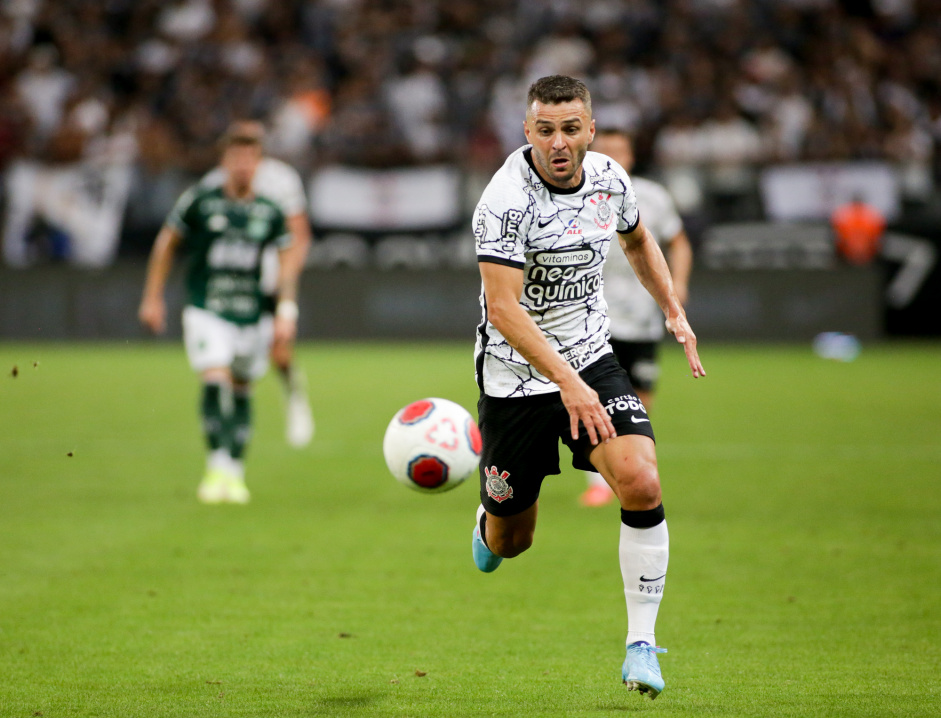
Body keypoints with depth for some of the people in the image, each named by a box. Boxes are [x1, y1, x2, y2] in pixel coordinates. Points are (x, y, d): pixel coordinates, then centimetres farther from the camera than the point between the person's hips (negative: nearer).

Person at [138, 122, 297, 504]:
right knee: (215, 382, -19)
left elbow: (285, 264, 11)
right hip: (206, 310, -3)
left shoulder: (270, 212, 3)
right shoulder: (200, 201, -3)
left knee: (241, 390, 9)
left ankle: (235, 473, 19)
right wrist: (152, 298, 7)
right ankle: (217, 467, -19)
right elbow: (166, 244, 7)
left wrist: (286, 311, 2)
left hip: (251, 313, 3)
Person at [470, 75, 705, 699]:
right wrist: (567, 383, -38)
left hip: (593, 364, 4)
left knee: (642, 486, -20)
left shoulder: (609, 179, -3)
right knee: (511, 542, 8)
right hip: (517, 378, -4)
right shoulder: (508, 199, -22)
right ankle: (490, 524, 48)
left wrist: (675, 312, 13)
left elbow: (638, 239, 21)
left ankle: (642, 642, -8)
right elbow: (503, 309, -29)